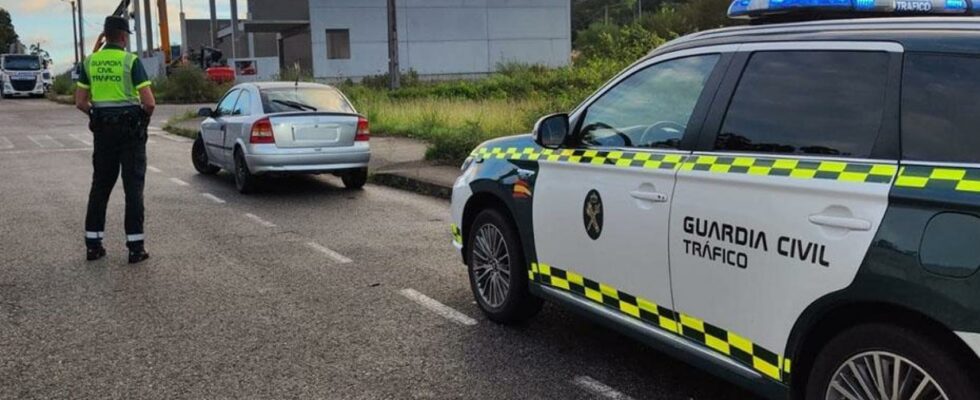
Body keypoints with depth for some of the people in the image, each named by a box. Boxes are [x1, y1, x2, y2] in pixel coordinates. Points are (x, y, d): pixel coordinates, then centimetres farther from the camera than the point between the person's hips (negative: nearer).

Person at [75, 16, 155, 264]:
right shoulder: (131, 61, -9)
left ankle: (93, 244, 15)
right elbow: (149, 103, -15)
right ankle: (135, 247, -1)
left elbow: (80, 102, 5)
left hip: (102, 130, 4)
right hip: (130, 130, -4)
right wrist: (145, 116, 6)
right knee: (133, 187, 0)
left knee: (100, 186, 13)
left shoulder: (90, 62, 4)